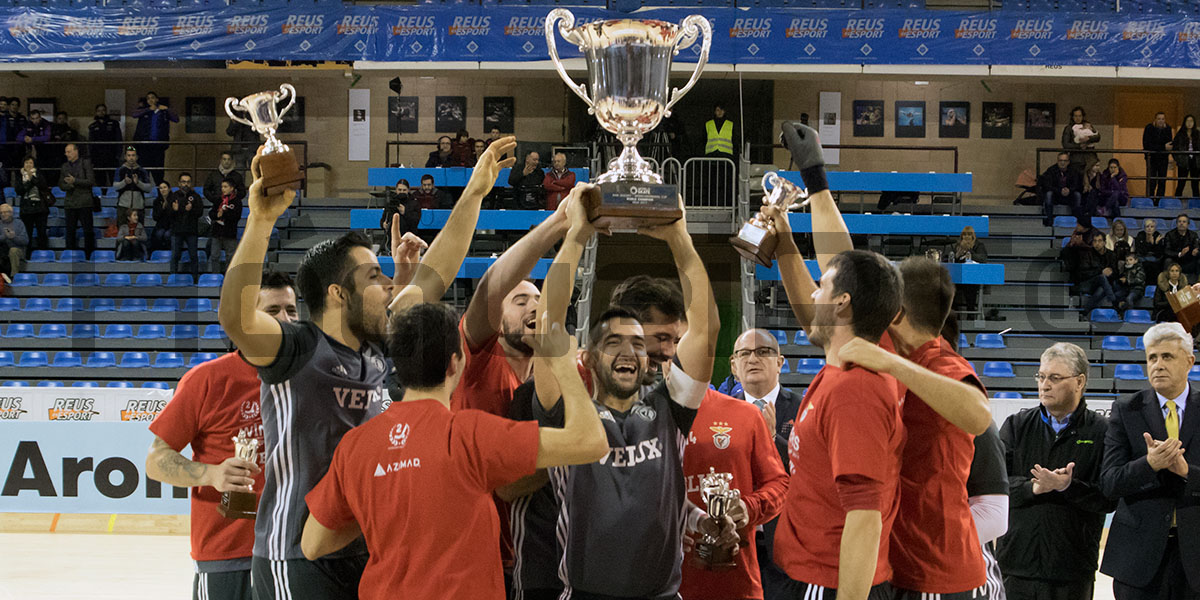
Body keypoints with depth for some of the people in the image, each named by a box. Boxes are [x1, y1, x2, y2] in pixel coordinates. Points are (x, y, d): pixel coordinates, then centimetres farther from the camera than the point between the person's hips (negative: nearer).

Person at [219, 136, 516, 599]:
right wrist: (261, 220, -36)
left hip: (366, 556, 7)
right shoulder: (297, 351, -12)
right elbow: (236, 317, -31)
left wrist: (475, 193, 16)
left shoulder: (378, 349, 9)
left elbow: (433, 277, 16)